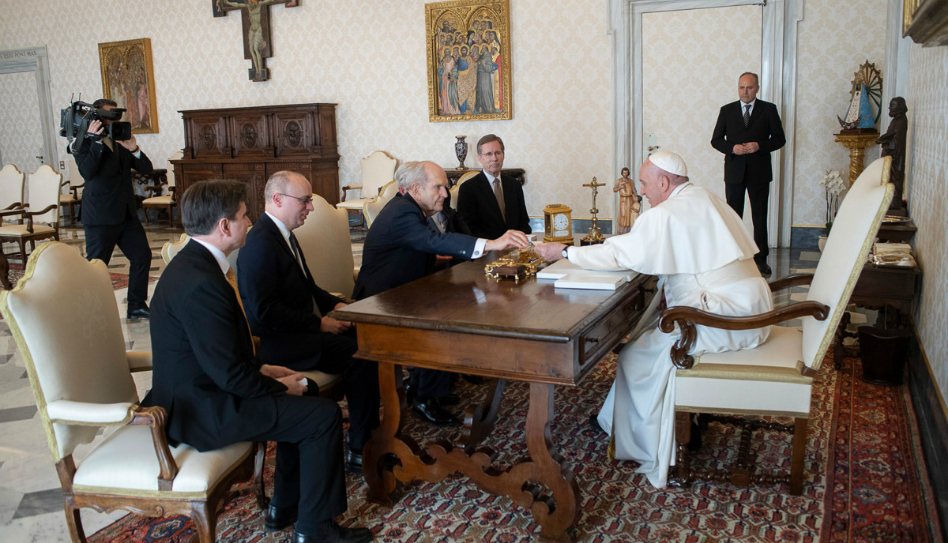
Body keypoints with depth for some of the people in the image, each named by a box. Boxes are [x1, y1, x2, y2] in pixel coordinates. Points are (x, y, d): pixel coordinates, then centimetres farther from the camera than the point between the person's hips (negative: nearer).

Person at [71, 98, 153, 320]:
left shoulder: (122, 143, 12)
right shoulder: (84, 145, -4)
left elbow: (146, 169, 5)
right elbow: (87, 172, -21)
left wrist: (134, 149, -13)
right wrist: (96, 141, -22)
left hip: (127, 214, 6)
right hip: (100, 217, -6)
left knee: (142, 256, 7)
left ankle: (136, 306, 19)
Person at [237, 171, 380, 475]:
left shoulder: (283, 234, 13)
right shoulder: (260, 244, -19)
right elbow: (264, 311, -25)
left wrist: (335, 304, 6)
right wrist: (319, 324, -19)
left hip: (301, 328, 10)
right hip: (276, 342, -10)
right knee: (359, 356, -22)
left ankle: (372, 426, 7)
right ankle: (359, 450, -12)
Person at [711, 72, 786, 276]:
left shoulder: (768, 109, 4)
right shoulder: (727, 110, 7)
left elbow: (779, 138, 3)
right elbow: (716, 140, 6)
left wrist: (759, 146, -15)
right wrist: (732, 148, -13)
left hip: (759, 172, -1)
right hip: (734, 172, 1)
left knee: (760, 217, 4)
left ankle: (761, 259, 11)